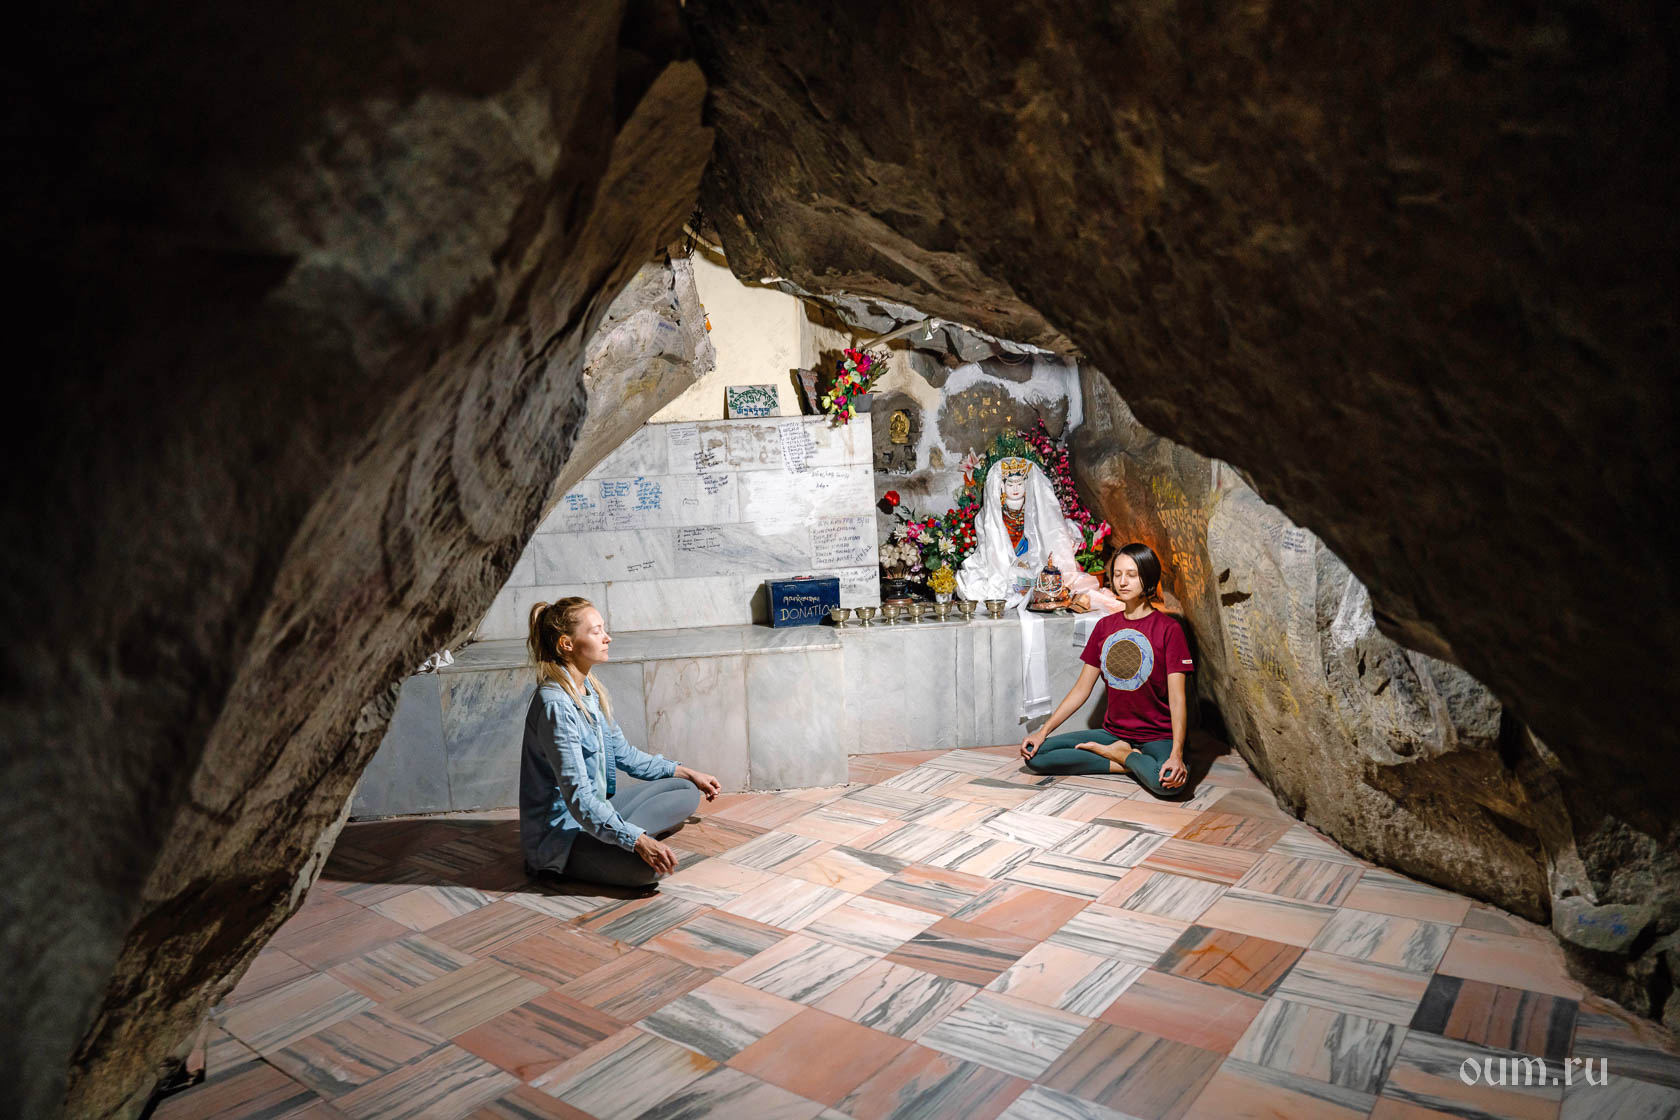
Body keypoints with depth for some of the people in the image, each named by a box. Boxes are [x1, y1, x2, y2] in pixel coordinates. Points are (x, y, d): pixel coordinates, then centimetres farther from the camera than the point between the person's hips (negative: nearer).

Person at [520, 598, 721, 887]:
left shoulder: (590, 689, 4)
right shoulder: (555, 705, -25)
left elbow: (623, 753, 17)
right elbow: (578, 798, -29)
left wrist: (686, 773, 16)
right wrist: (638, 841, -34)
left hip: (597, 811, 10)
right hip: (560, 833, -9)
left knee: (686, 793, 9)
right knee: (650, 865, -29)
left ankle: (606, 842, -2)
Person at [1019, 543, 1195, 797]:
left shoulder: (1168, 628, -8)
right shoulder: (1105, 627, 8)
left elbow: (1177, 698, -16)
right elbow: (1081, 689, 9)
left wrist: (1176, 754, -30)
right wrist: (1043, 731, 1)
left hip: (1157, 737, -5)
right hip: (1113, 732, 5)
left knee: (1169, 783, -38)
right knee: (1034, 755, -11)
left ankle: (1118, 753, -7)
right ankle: (1129, 763, -8)